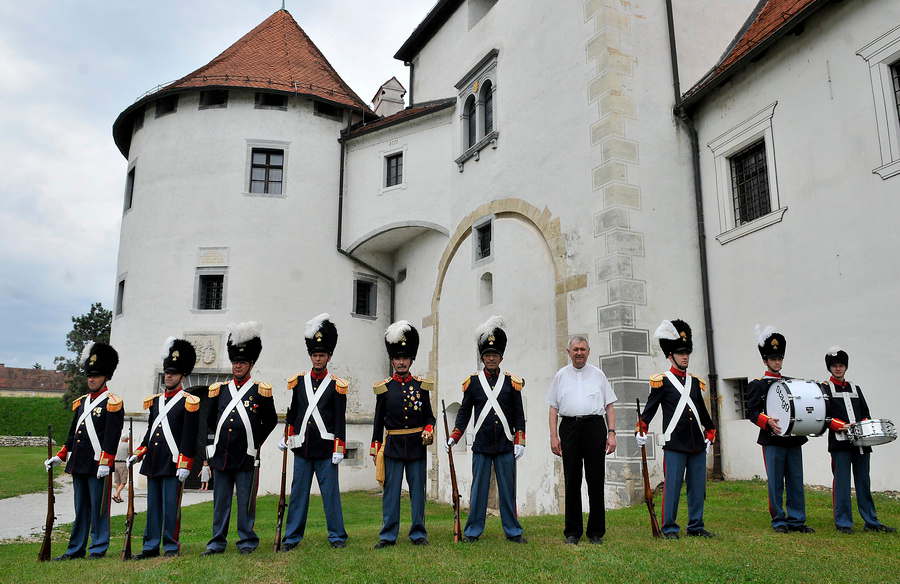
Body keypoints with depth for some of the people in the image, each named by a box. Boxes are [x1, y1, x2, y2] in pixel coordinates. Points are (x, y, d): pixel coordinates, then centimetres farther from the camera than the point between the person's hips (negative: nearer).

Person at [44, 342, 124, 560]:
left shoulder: (112, 403, -7)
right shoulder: (81, 402, 15)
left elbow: (112, 436, -13)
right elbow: (73, 433, 21)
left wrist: (105, 464, -18)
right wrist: (60, 457, 15)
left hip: (98, 465, -7)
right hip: (78, 464, 7)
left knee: (98, 508, 0)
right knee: (81, 508, 14)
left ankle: (98, 549, 9)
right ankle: (76, 549, 22)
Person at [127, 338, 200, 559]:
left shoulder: (189, 402, -6)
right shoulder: (155, 401, 14)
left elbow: (189, 437, -10)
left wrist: (184, 465, -15)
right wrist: (138, 454, 11)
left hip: (173, 464, -6)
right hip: (153, 463, 6)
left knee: (170, 506, -2)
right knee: (153, 506, 11)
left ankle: (171, 546, 8)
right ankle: (151, 546, 19)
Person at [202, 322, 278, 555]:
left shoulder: (261, 390, 0)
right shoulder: (219, 390, 10)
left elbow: (270, 422, 7)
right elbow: (210, 423, 17)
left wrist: (254, 443, 7)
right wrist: (211, 449, 11)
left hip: (246, 459, -3)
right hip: (221, 457, 3)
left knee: (246, 503, 4)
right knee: (220, 502, 11)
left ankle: (247, 541, 15)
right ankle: (218, 542, 20)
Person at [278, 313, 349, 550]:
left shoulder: (337, 385, -2)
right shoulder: (298, 381, 7)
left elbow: (340, 419, -3)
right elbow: (292, 412, 16)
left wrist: (339, 449, -7)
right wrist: (286, 437, 12)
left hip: (326, 448, -3)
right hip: (302, 447, 3)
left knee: (330, 492, 4)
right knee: (298, 492, 9)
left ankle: (337, 536, 15)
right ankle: (292, 537, 18)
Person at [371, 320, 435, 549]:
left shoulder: (421, 386, 5)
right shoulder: (384, 388, 2)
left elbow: (429, 416, 10)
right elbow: (378, 421, 6)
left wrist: (428, 431, -10)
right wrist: (375, 449, 5)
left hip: (416, 445, 1)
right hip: (393, 445, -1)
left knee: (417, 490, 6)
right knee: (391, 491, 4)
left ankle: (418, 533, 17)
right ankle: (388, 535, 13)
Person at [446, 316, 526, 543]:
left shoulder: (512, 382, 4)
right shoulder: (473, 382, 3)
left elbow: (519, 414, 5)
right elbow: (464, 412, 7)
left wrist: (520, 441, -1)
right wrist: (453, 437, 1)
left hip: (506, 446, 0)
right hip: (481, 446, 0)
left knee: (508, 489, 7)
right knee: (478, 488, 6)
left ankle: (513, 530, 18)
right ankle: (473, 530, 15)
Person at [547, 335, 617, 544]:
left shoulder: (598, 374, 11)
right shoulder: (561, 376, 11)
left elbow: (609, 406, 10)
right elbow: (553, 408, 10)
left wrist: (611, 433, 0)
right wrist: (553, 436, 2)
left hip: (595, 427, 0)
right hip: (569, 427, 0)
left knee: (596, 481, 2)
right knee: (572, 481, 3)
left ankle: (596, 532, 12)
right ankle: (572, 532, 12)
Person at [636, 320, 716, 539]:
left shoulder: (695, 382, 15)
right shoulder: (661, 381, -2)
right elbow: (649, 408, -6)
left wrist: (710, 435, 21)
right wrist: (640, 431, -17)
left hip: (697, 444, 6)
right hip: (674, 445, -6)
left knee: (698, 486, 10)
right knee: (672, 486, -3)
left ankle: (696, 526, 21)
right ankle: (669, 528, 5)